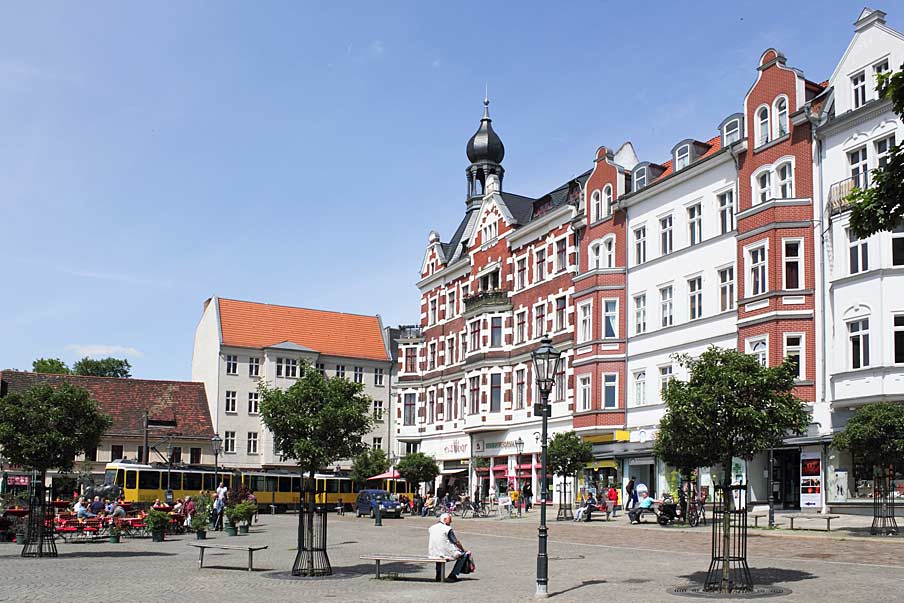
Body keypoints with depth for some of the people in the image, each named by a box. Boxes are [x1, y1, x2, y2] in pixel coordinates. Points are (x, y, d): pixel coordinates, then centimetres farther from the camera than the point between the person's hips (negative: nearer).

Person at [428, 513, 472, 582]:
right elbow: (456, 542, -8)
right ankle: (452, 576, 5)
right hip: (446, 553, -7)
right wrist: (463, 549, 10)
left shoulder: (431, 528, 8)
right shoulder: (447, 529, -11)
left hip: (432, 553, 7)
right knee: (464, 554, 9)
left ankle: (438, 575, 37)